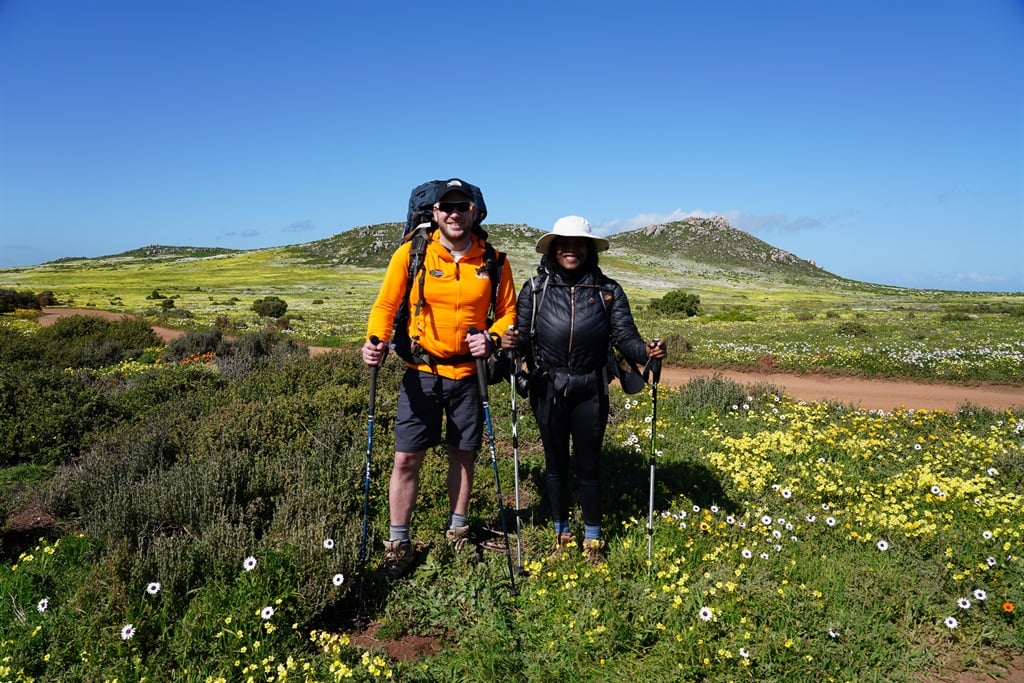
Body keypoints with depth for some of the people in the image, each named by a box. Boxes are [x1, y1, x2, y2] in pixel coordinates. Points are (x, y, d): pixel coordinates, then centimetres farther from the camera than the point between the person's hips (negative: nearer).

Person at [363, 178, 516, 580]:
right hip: (421, 373, -1)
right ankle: (398, 544, 17)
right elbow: (386, 305, -1)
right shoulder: (411, 254, -5)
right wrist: (376, 340, -19)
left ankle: (457, 531, 35)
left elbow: (507, 312, 6)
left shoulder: (492, 261, -1)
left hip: (469, 373, 2)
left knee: (463, 455, 14)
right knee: (406, 458, 0)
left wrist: (491, 338, -13)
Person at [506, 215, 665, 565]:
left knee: (588, 465, 9)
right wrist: (512, 341, -25)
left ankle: (592, 539, 27)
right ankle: (561, 534, 33)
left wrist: (646, 350, -26)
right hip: (548, 390, 1)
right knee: (556, 463, 14)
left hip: (590, 392, 0)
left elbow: (625, 337, -6)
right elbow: (524, 337, -3)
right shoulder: (535, 289, -1)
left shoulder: (609, 291, -1)